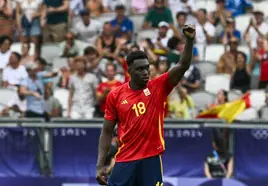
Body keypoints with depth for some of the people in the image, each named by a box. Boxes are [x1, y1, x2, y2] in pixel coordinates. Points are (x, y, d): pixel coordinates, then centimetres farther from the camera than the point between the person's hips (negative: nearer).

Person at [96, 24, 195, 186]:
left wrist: (189, 40, -28)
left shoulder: (159, 87, 0)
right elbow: (107, 132, 7)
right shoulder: (115, 95, 3)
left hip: (151, 159, -1)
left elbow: (183, 66, -12)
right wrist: (100, 165, 0)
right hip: (125, 162, 1)